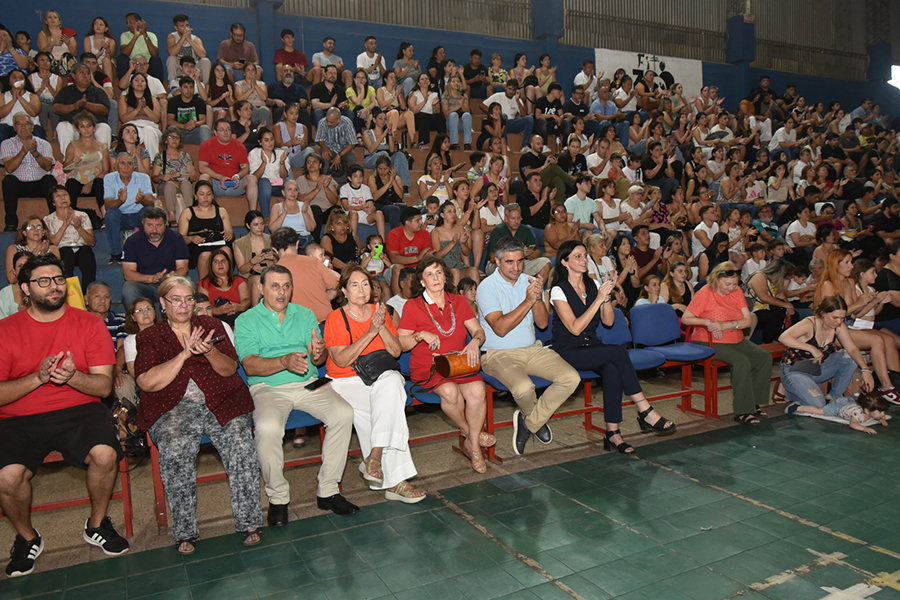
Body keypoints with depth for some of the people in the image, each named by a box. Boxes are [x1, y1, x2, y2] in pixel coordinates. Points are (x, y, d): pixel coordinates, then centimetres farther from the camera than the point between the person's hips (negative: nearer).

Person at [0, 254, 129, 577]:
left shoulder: (89, 323, 5)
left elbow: (104, 386, 0)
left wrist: (72, 376, -20)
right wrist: (38, 377, -18)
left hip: (79, 409, 0)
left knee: (105, 454, -28)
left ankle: (97, 525, 3)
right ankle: (27, 538, 9)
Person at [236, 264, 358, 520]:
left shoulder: (305, 315, 15)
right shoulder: (246, 321, 5)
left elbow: (320, 360, 7)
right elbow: (250, 365, -9)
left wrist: (317, 354, -19)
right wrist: (285, 361, -26)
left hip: (308, 383, 3)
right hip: (268, 387, -3)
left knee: (343, 413, -23)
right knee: (267, 427, -33)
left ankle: (328, 491, -10)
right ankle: (278, 497, -10)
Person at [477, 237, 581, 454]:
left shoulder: (529, 282, 8)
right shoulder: (487, 287, -10)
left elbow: (542, 323, 2)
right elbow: (500, 328, -20)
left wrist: (538, 297, -16)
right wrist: (528, 300, -23)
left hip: (532, 349, 6)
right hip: (498, 354, -6)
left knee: (571, 377, -15)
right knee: (524, 387, -34)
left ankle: (529, 421, 3)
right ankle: (537, 420, 5)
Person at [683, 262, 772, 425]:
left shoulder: (737, 291, 5)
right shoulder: (704, 293, -11)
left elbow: (747, 320, 0)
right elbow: (685, 319, -13)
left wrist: (726, 325, -17)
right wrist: (707, 322, -26)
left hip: (736, 340, 7)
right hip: (711, 343, -7)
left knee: (765, 356, -10)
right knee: (741, 361, -30)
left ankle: (752, 402, 0)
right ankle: (742, 412, -25)